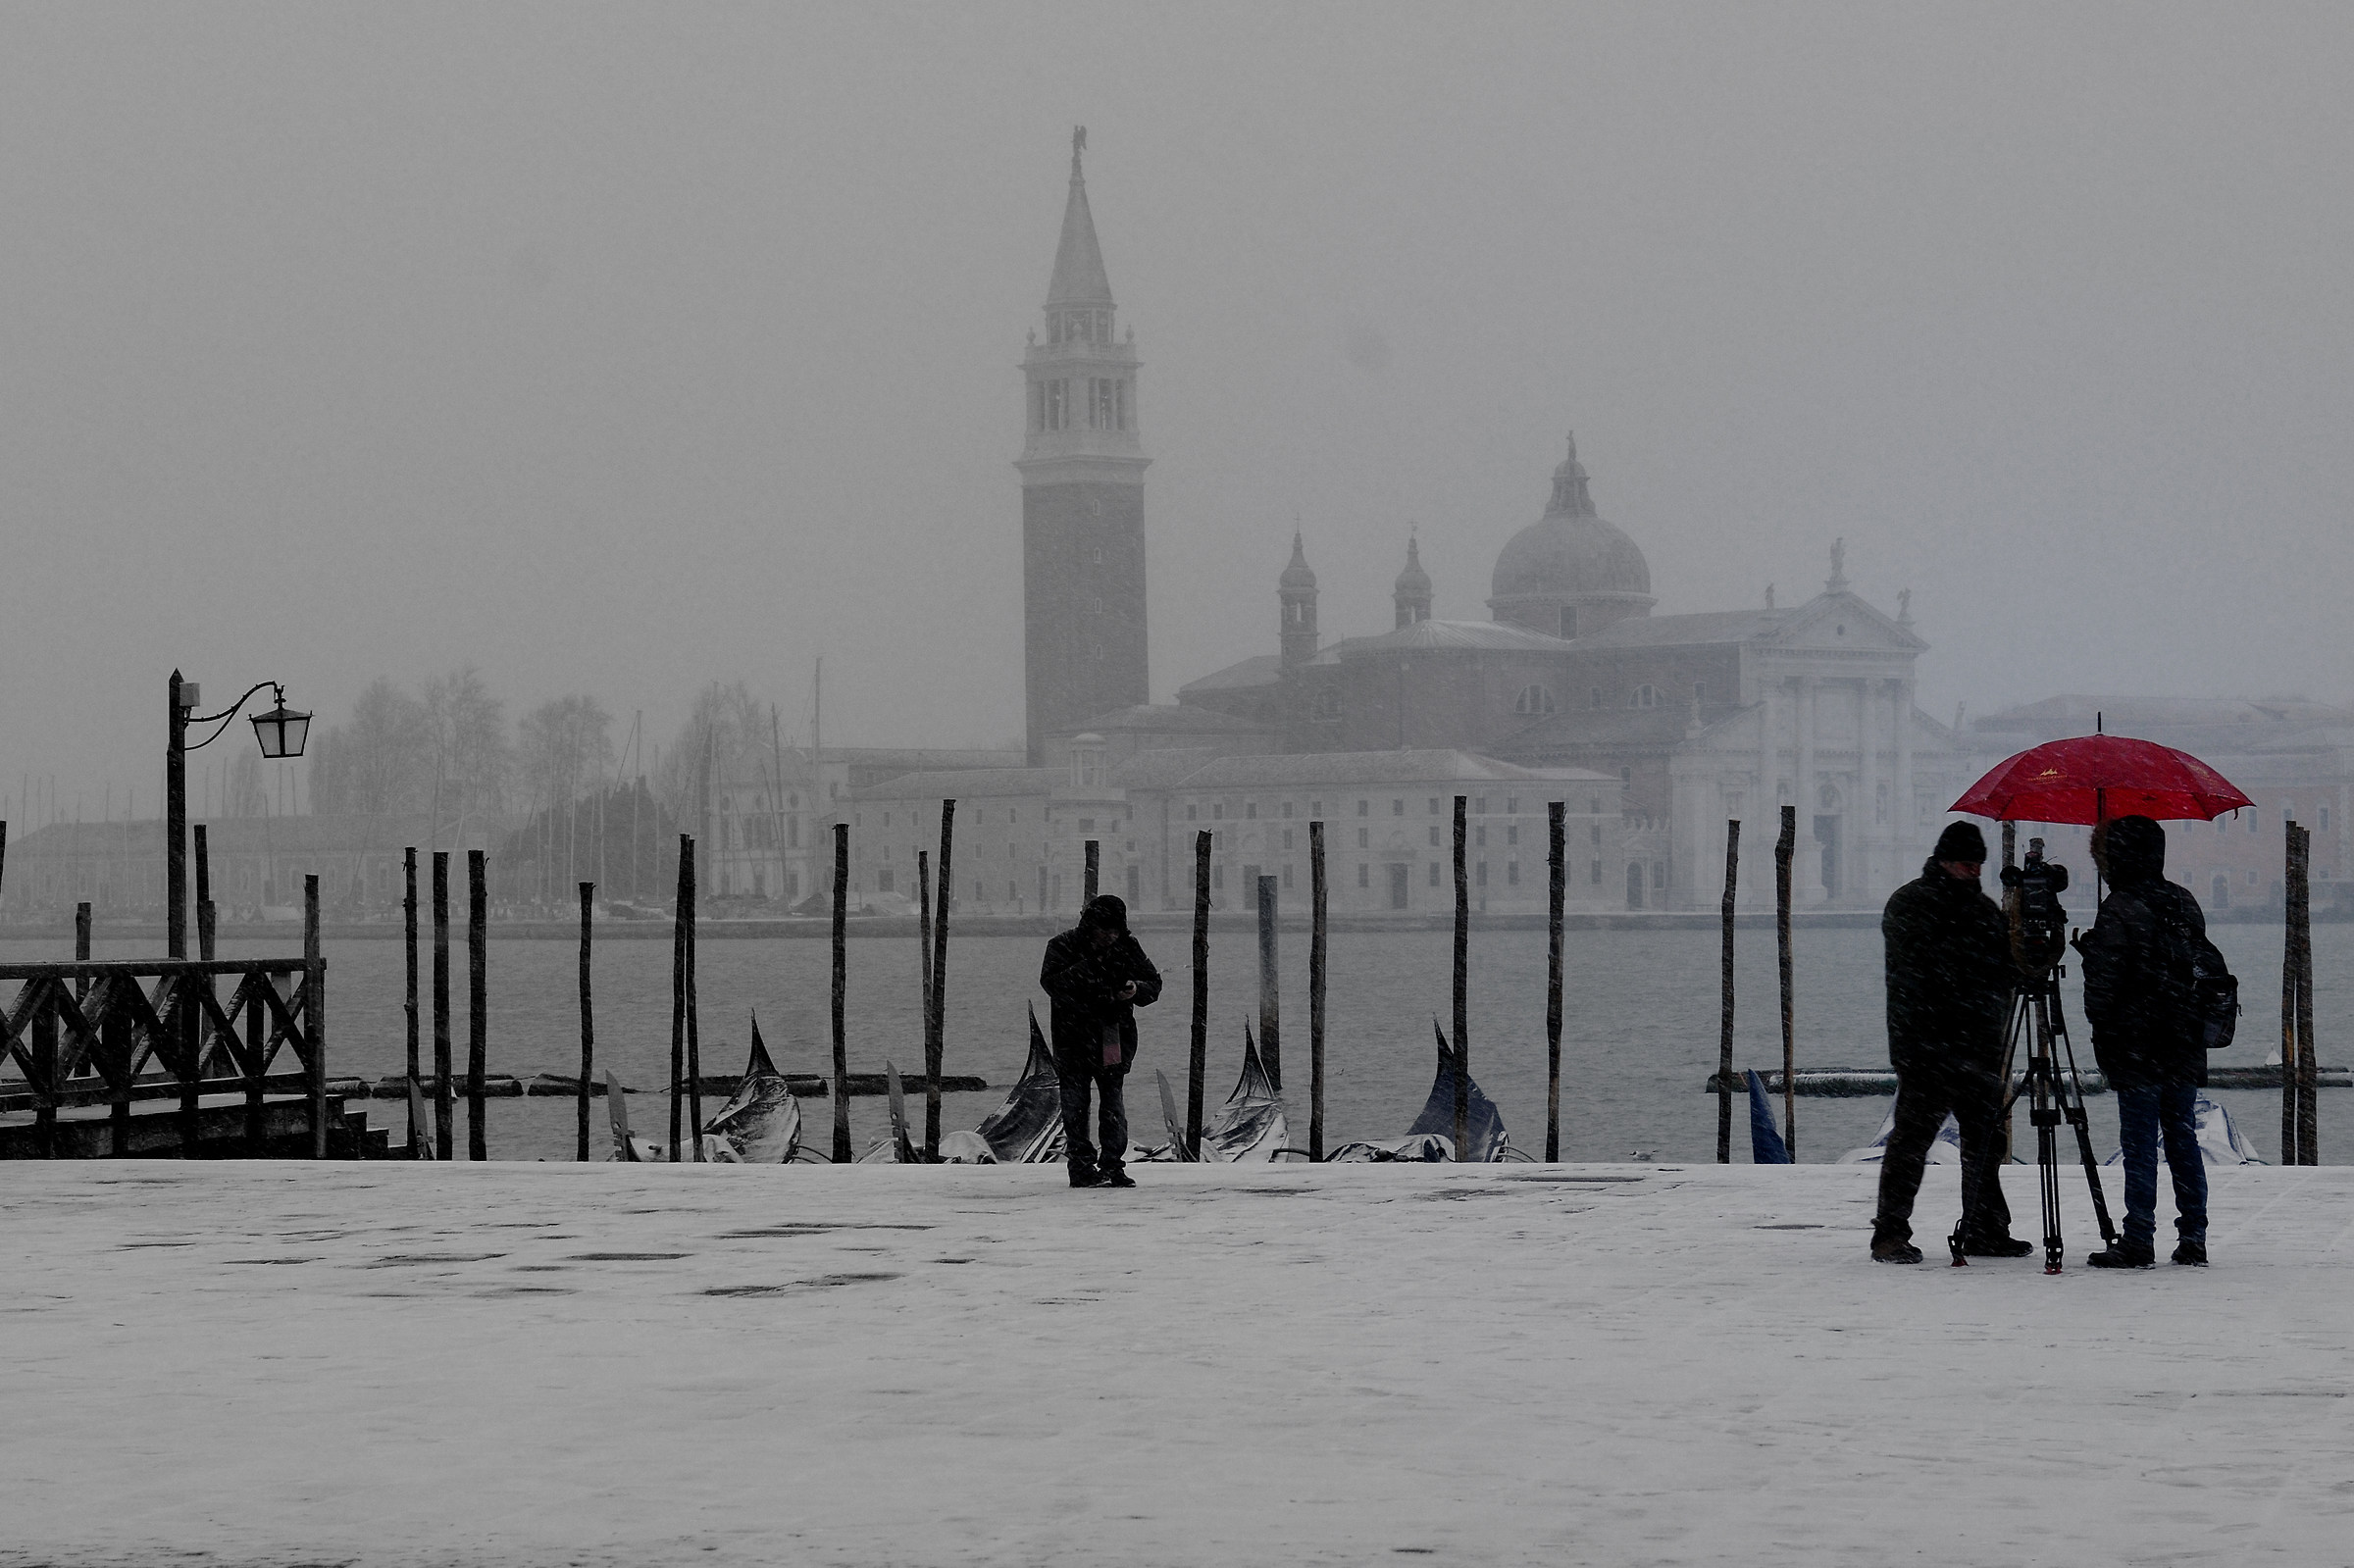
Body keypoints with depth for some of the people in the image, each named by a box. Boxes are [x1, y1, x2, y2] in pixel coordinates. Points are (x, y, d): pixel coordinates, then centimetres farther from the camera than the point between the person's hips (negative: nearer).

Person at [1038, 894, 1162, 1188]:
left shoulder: (1128, 948, 7)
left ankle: (1112, 1165, 11)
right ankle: (1082, 1166, 1)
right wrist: (1088, 965, -23)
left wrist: (1137, 990, -11)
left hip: (1115, 1039, 4)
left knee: (1114, 1103, 5)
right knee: (1076, 1103, -3)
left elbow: (1153, 984, 11)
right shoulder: (1063, 947, -4)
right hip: (1075, 1039, -3)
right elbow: (1052, 983, -18)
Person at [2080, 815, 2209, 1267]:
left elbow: (2104, 980, -13)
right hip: (2184, 1044, 7)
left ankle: (2138, 1241, -5)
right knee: (2183, 1139, 10)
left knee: (2140, 1145, -5)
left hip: (2137, 1048, -7)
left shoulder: (2120, 909, -13)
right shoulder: (2184, 903, 10)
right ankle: (2193, 1240, 10)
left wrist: (2102, 1030, 0)